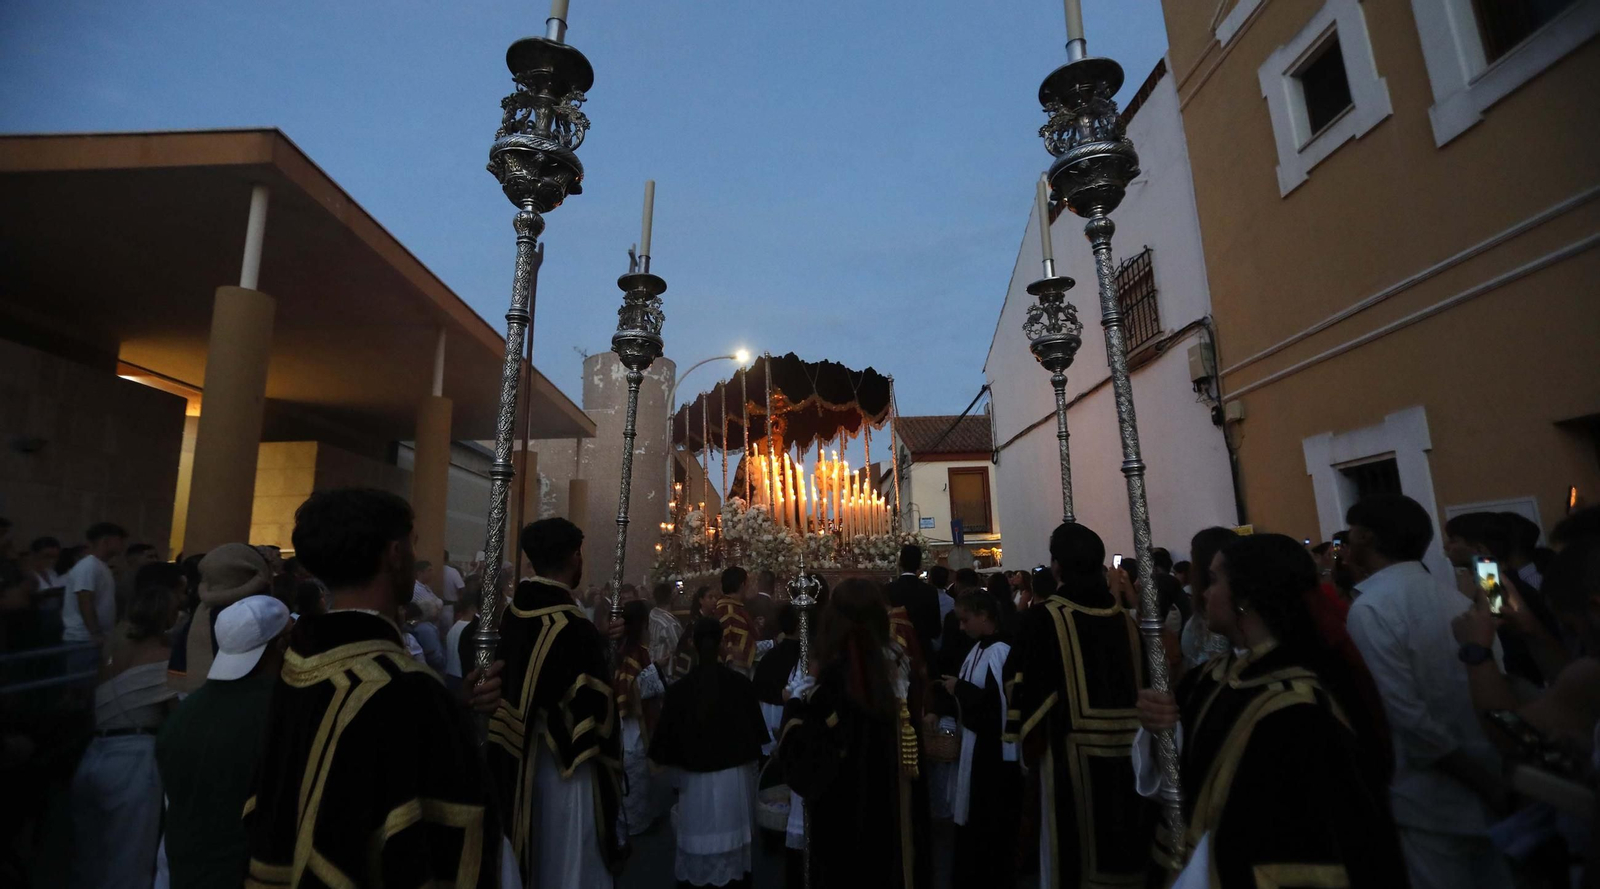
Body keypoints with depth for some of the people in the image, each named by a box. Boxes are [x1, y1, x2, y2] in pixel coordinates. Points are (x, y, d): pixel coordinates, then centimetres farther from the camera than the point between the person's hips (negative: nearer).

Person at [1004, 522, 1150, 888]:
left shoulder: (1041, 619, -15)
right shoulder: (1127, 619, -1)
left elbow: (1025, 690, -11)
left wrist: (1030, 742, 4)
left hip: (1071, 756, -5)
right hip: (1130, 757, 5)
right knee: (1123, 852, 21)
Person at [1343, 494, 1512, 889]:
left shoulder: (1370, 609, -20)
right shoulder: (1452, 598, 4)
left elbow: (1410, 718, -22)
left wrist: (1486, 782, -10)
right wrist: (1495, 781, 11)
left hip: (1430, 804, -7)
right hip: (1489, 794, 7)